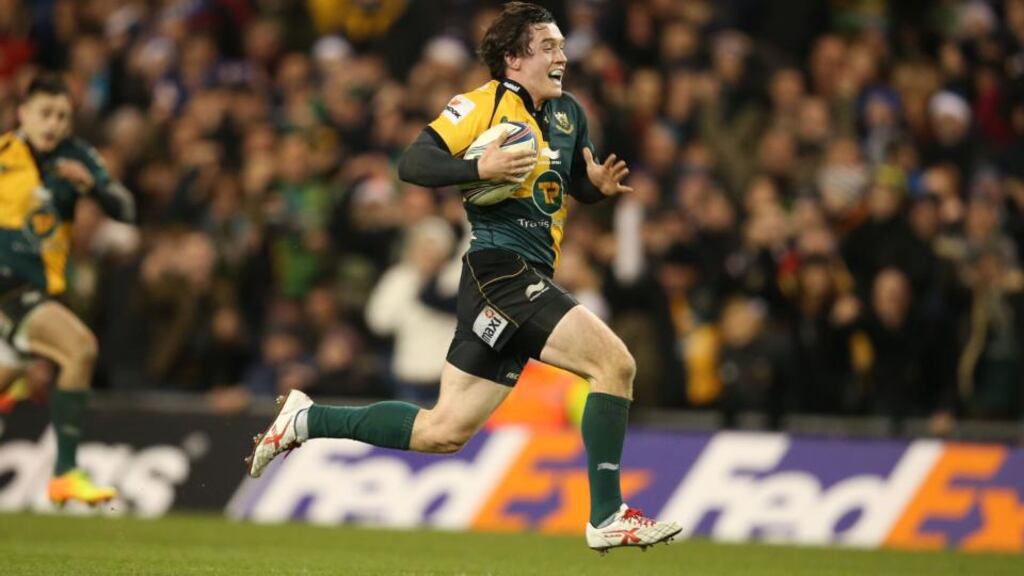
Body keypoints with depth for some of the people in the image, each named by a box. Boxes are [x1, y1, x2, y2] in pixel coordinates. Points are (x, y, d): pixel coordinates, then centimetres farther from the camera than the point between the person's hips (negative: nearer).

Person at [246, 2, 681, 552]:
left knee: (443, 431, 7)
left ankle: (306, 420, 19)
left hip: (530, 283, 8)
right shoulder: (484, 104, -6)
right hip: (502, 272, -8)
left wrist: (600, 183, 5)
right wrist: (480, 168, -26)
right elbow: (412, 163, -11)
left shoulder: (568, 113, 16)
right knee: (615, 362, -19)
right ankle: (607, 517, -14)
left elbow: (579, 185, 28)